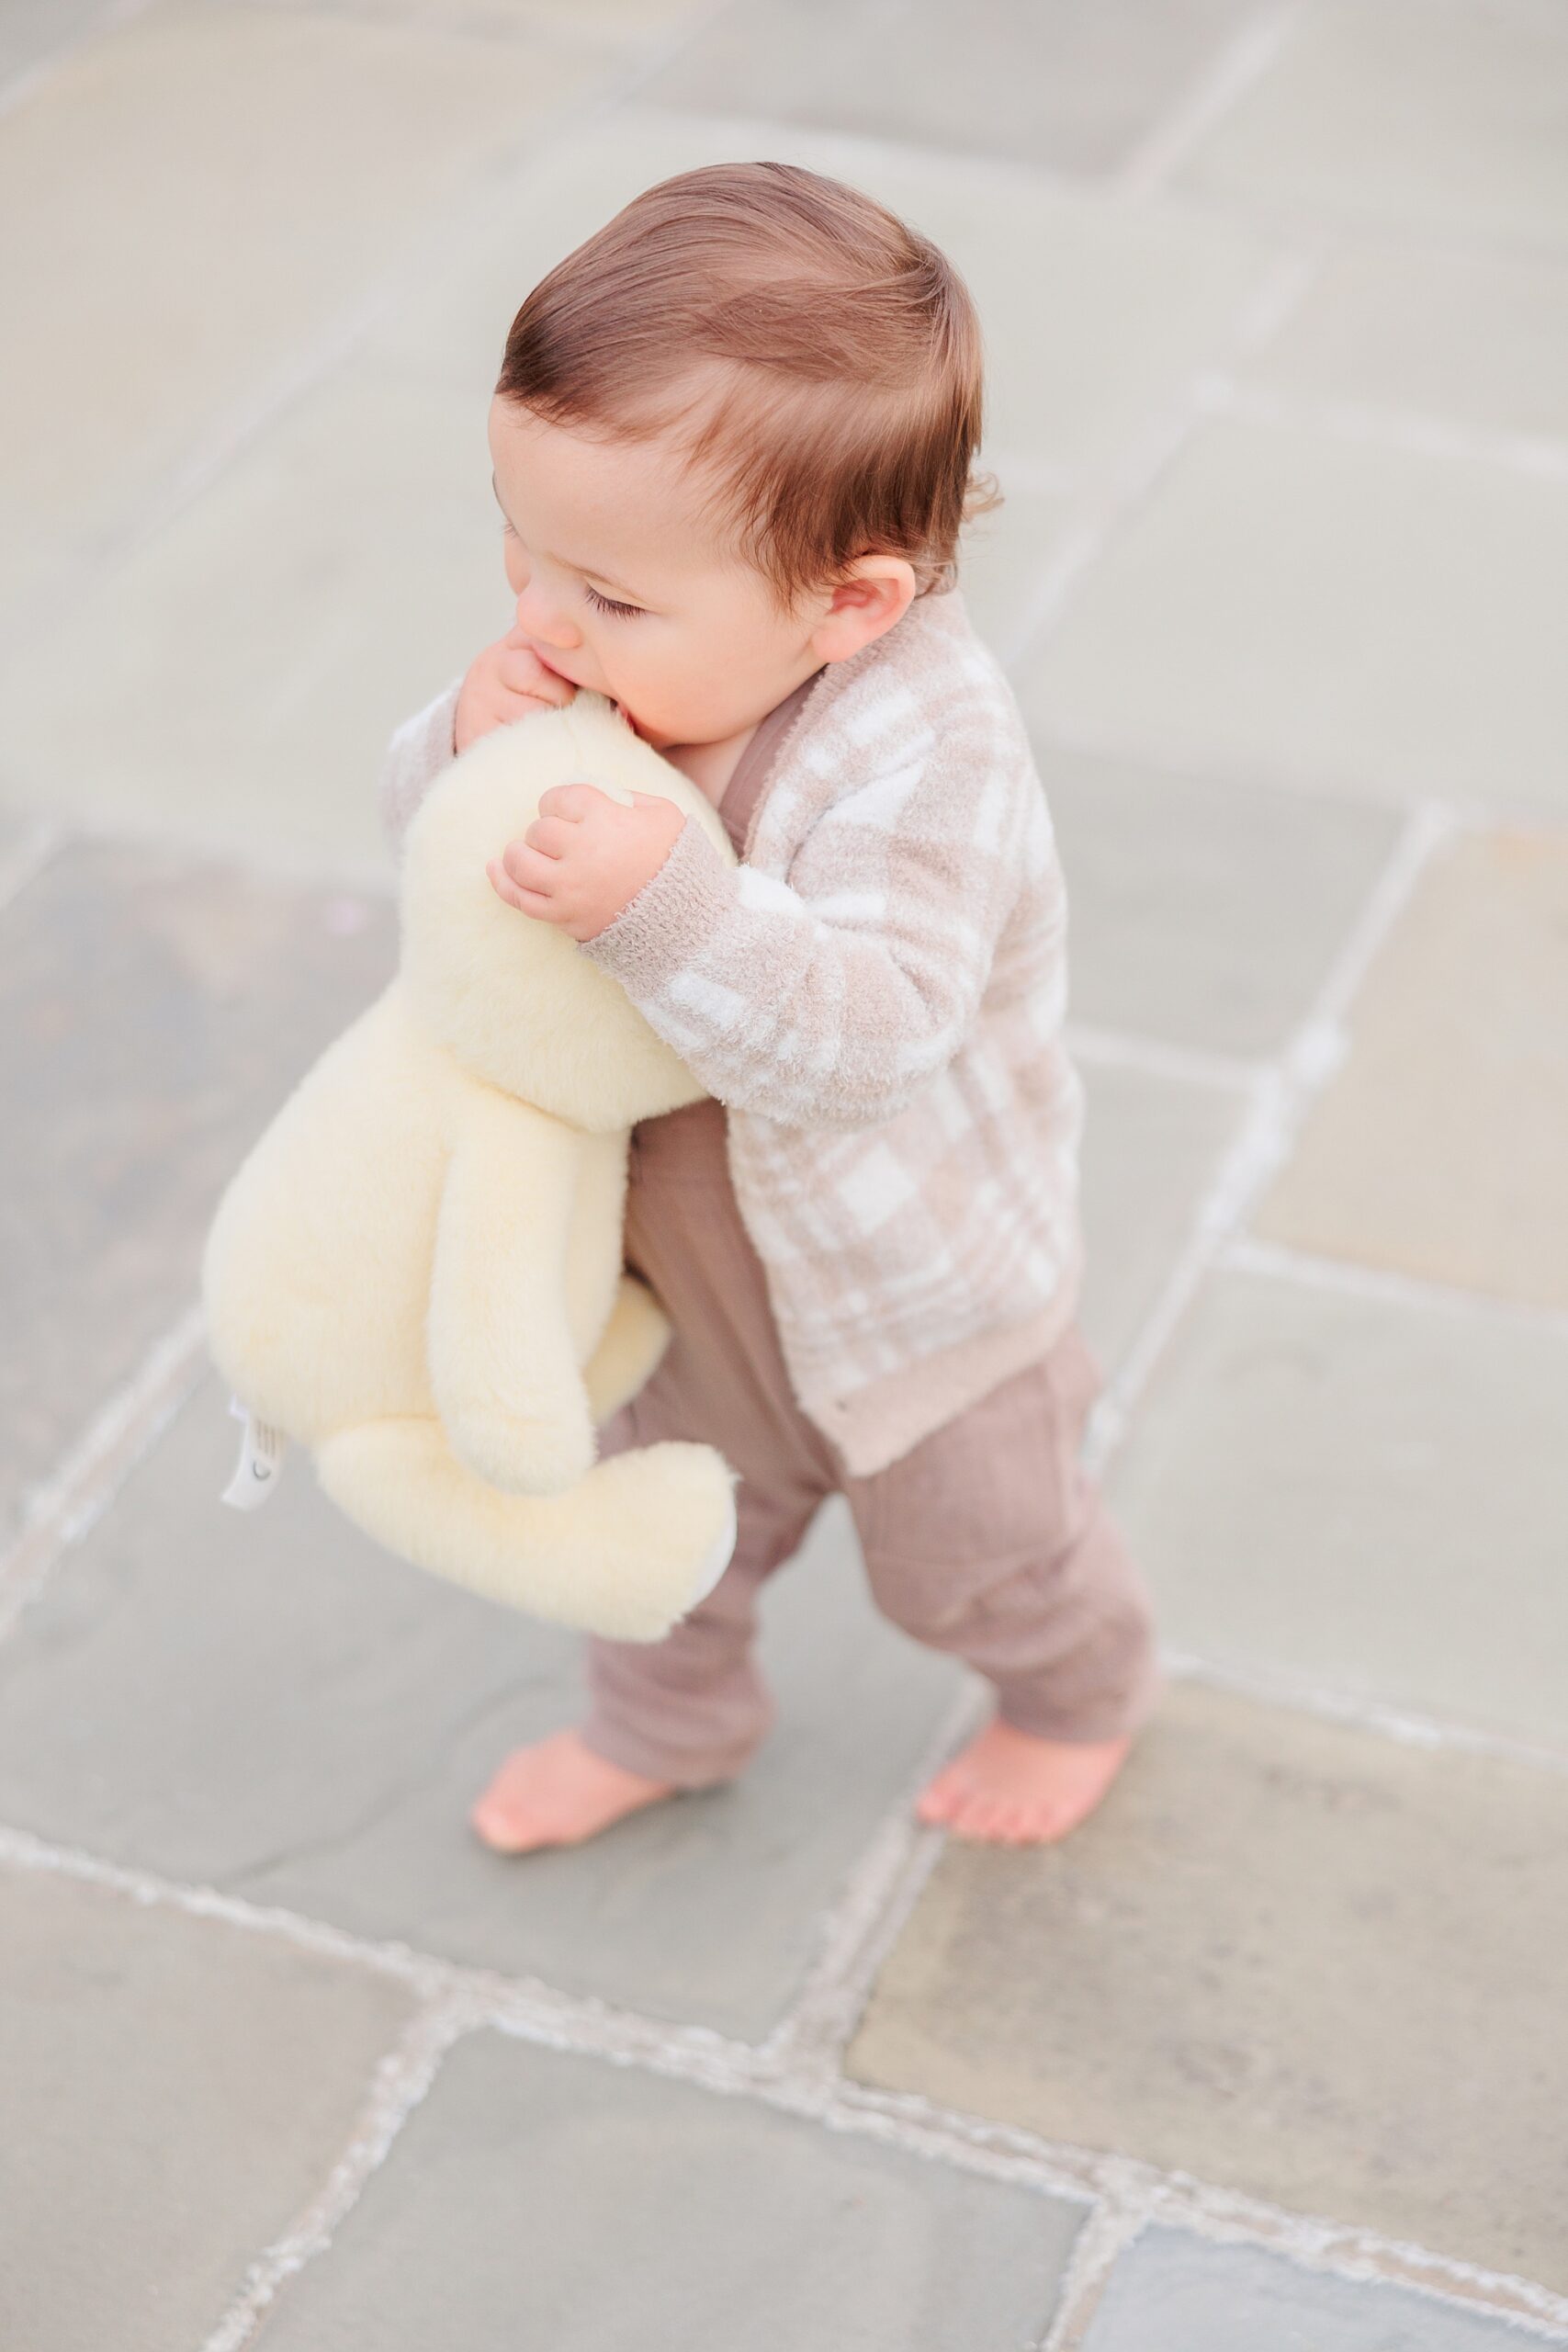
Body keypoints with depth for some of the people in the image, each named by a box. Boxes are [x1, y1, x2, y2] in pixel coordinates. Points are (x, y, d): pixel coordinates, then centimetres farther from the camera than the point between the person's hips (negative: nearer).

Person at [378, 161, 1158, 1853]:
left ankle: (1082, 1693, 56)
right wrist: (466, 737, -31)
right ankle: (664, 1721, 58)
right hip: (688, 1234, 6)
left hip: (915, 1282, -5)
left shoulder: (927, 758, -38)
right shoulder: (635, 649, -17)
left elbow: (859, 1039, -45)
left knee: (971, 1550, 23)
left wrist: (662, 905, -58)